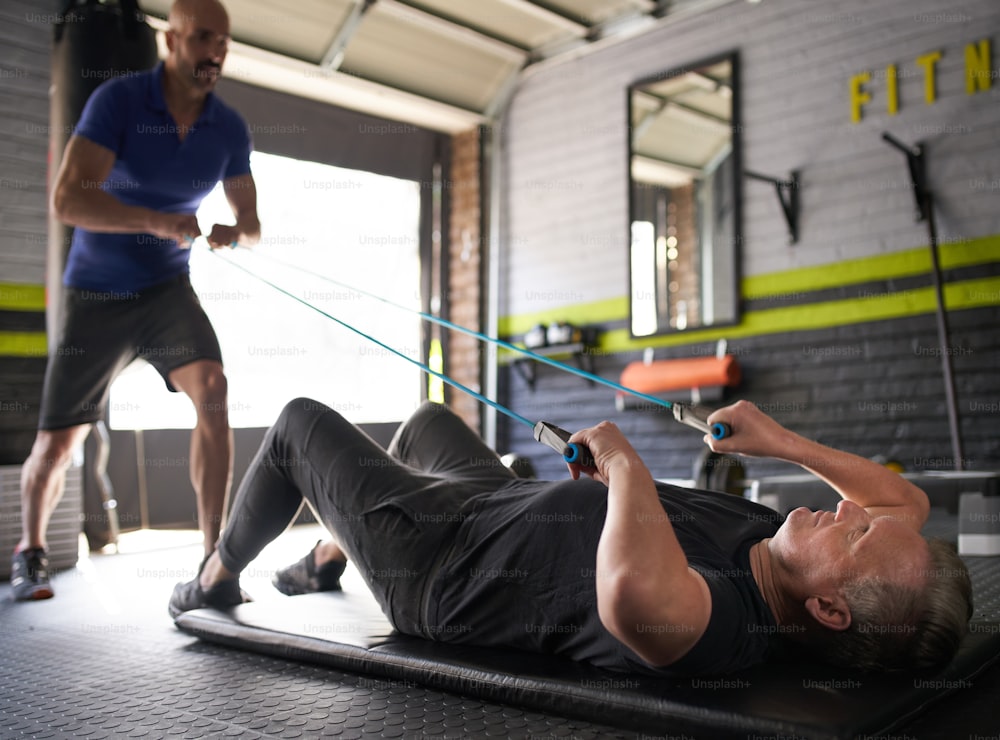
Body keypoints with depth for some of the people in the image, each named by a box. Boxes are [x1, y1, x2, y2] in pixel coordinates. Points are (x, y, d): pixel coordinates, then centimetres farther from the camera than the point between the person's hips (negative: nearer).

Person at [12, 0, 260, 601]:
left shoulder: (230, 129, -3)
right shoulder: (117, 100, -14)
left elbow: (252, 224, 6)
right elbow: (67, 199, -25)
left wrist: (233, 234, -19)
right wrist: (161, 223, -37)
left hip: (167, 290, 2)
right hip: (96, 296, -2)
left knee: (213, 391, -27)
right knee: (57, 444, 1)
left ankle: (214, 557, -20)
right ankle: (31, 552, 31)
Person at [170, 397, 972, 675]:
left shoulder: (720, 625, -42)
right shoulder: (784, 547, -18)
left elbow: (634, 590, -66)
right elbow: (905, 498, 0)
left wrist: (623, 460, -48)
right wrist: (783, 442, -6)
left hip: (436, 562, -8)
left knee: (301, 422, 9)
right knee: (428, 417, 33)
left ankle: (218, 577, 39)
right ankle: (331, 555, 55)